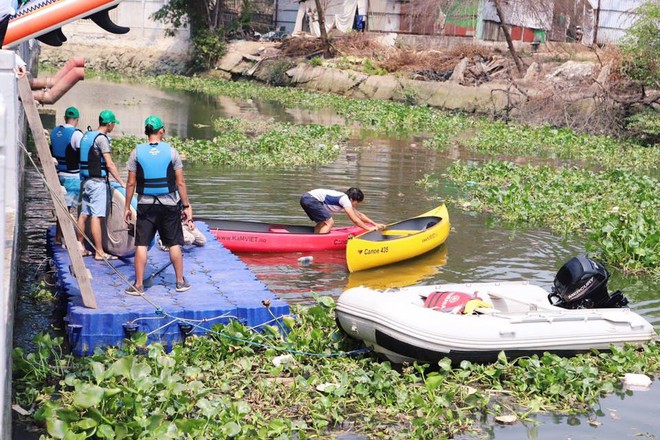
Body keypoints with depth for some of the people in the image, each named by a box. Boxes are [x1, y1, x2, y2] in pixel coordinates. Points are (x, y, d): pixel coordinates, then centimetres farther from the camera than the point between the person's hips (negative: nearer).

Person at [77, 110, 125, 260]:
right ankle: (99, 252, -6)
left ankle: (81, 247, 19)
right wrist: (122, 182, -11)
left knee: (84, 214, 12)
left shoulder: (87, 135, 13)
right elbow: (109, 164, -16)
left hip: (86, 180, 9)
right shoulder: (101, 138, -14)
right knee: (96, 216, -8)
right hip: (98, 181, -9)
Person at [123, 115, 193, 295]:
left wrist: (127, 207, 6)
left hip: (145, 205, 0)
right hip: (169, 205, 0)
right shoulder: (171, 151, -4)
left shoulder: (137, 152, -2)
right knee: (174, 244, 10)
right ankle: (180, 282, 18)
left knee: (141, 245, 3)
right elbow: (180, 182, -4)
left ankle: (139, 285, 5)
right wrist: (187, 206, 3)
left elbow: (131, 183, -1)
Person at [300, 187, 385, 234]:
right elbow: (355, 220, -11)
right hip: (311, 199, -10)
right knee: (329, 222, -10)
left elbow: (359, 215, 24)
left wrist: (375, 224, 21)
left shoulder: (346, 200, 19)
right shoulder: (345, 199, -10)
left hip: (306, 198, 10)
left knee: (323, 222, 22)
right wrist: (369, 228, -3)